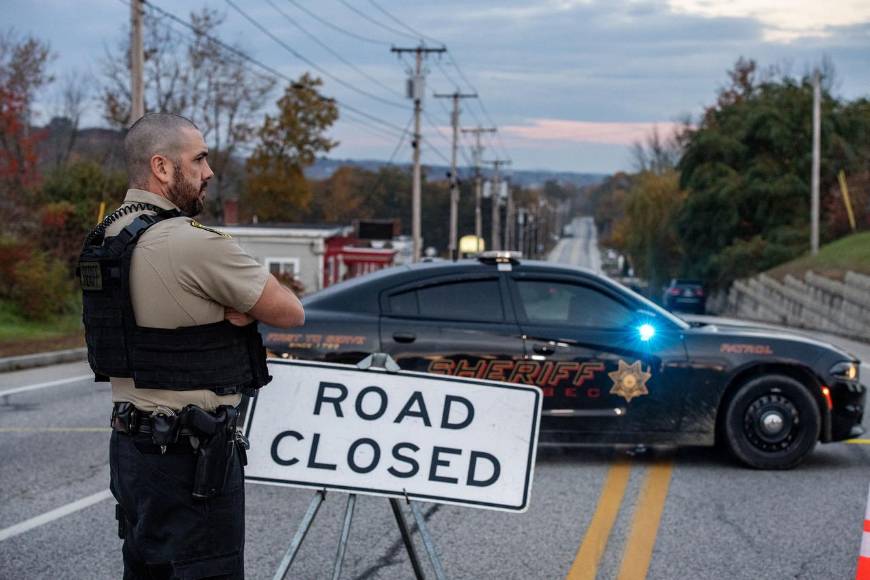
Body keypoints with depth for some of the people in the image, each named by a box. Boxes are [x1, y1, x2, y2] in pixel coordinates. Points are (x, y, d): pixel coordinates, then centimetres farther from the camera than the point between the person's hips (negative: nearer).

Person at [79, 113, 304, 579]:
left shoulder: (106, 238, 9)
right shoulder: (193, 243, -19)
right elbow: (290, 313, -11)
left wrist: (232, 307, -5)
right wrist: (240, 305, 6)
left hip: (131, 447, 9)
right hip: (192, 455, -9)